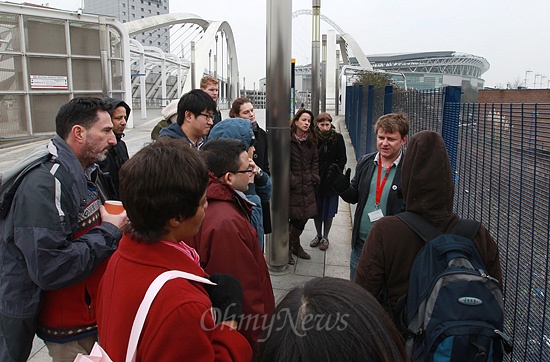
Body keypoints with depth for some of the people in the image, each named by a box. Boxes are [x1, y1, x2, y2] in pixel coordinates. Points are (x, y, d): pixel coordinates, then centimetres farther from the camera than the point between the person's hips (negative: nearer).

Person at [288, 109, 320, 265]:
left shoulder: (311, 141, 11)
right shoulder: (287, 139, -9)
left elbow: (315, 160, 15)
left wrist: (314, 177, 3)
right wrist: (292, 180, -15)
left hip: (307, 186, 6)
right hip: (292, 186, -6)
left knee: (304, 217, 9)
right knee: (296, 217, -2)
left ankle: (294, 245, 29)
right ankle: (288, 247, 17)